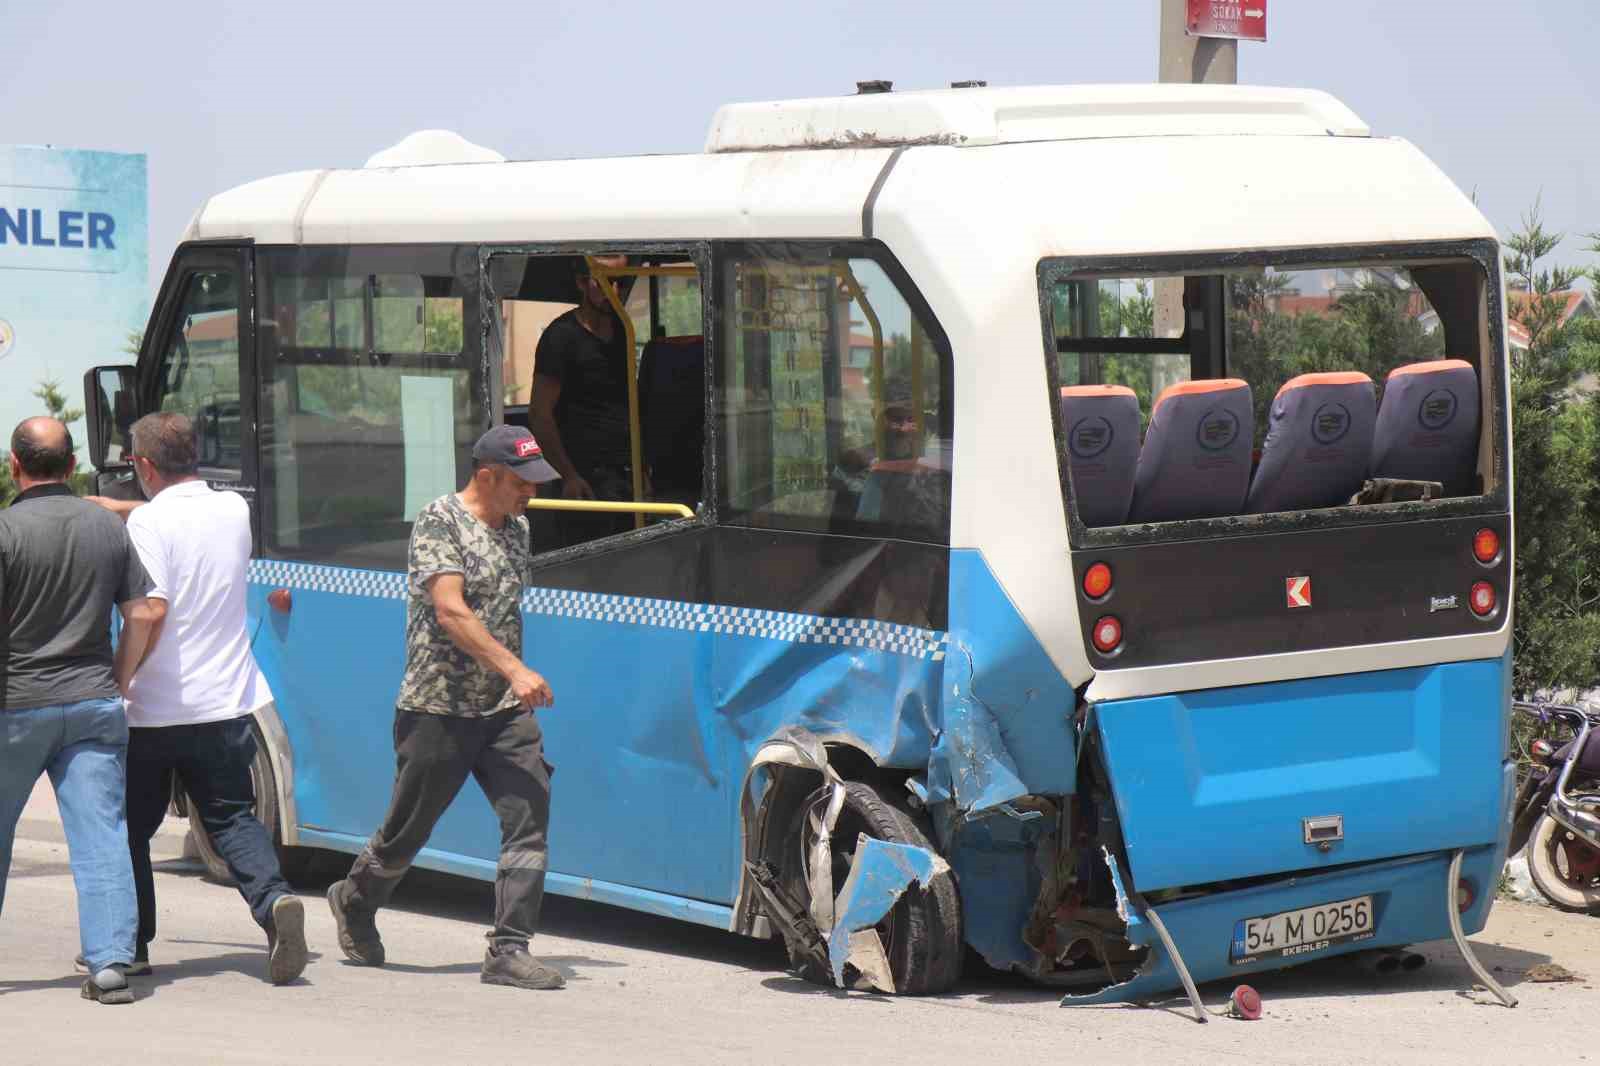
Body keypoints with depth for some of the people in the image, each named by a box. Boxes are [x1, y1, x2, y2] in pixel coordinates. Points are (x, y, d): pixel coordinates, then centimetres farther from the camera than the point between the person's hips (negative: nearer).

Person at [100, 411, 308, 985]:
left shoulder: (149, 522, -15)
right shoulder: (234, 510, 5)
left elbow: (151, 611, -24)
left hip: (152, 708, -5)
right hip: (224, 702, 5)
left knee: (130, 827, 13)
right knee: (232, 818, 10)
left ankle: (130, 946, 19)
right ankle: (273, 899, -17)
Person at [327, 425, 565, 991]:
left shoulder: (516, 529, 12)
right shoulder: (439, 521, -12)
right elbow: (450, 611, -24)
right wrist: (514, 669, -33)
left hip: (505, 710, 6)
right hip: (438, 709, -6)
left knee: (529, 817, -10)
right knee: (408, 831, 7)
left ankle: (509, 949, -9)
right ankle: (354, 903, 35)